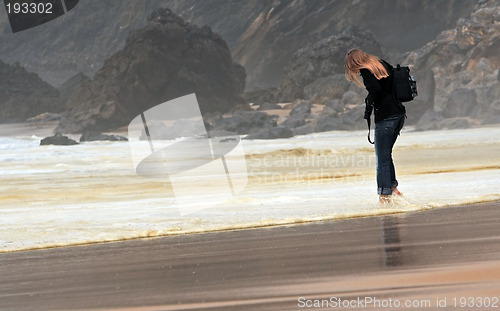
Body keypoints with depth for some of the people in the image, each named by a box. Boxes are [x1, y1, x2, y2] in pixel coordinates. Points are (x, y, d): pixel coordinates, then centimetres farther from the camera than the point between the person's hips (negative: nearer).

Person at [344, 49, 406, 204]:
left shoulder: (366, 71, -9)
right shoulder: (382, 64, 15)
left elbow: (375, 89, -25)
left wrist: (368, 107, -10)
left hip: (385, 117, -8)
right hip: (399, 114, 8)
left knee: (382, 158, -3)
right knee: (386, 154, 20)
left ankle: (385, 194, -3)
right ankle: (392, 186, 18)